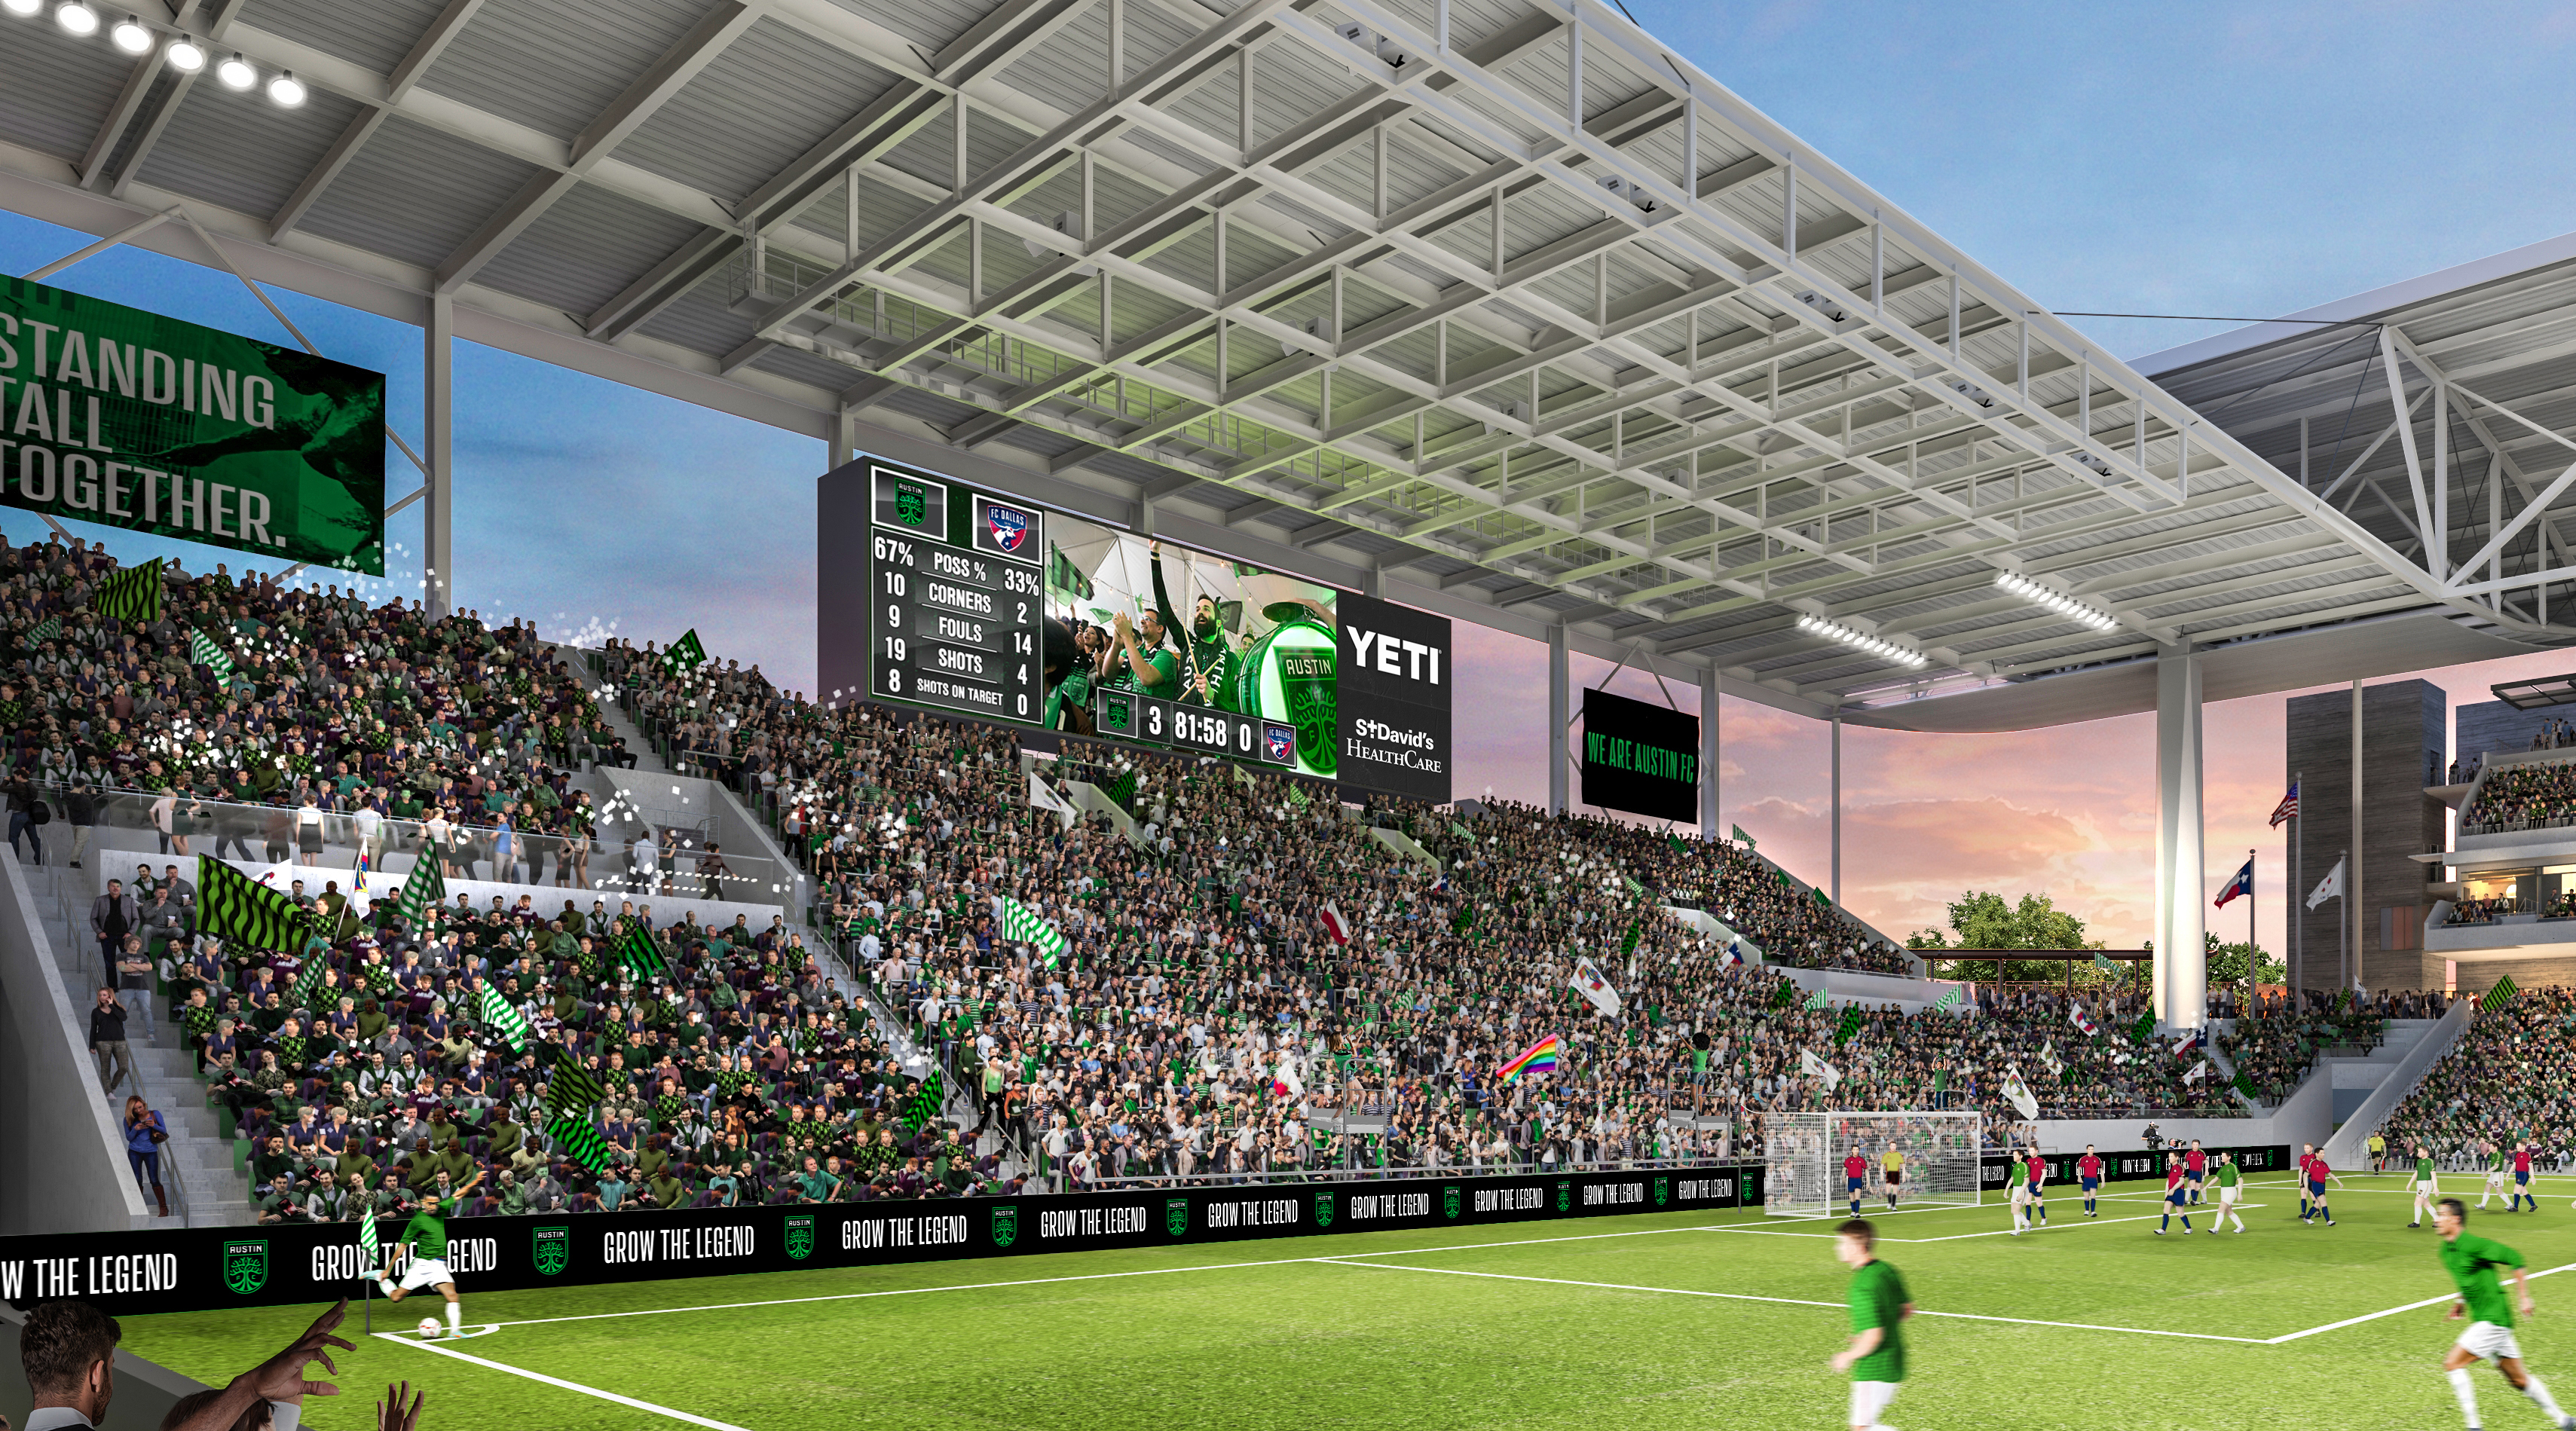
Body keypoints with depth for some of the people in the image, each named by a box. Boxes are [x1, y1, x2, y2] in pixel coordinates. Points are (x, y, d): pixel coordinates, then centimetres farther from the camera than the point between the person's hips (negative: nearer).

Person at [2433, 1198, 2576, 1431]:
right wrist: (2461, 1302, 15)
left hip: (2493, 1320, -9)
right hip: (2483, 1320, 9)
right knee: (2517, 1379, 18)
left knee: (2453, 1364, -13)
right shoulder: (2446, 1250, 7)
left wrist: (2523, 1297, -14)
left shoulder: (2473, 1245, -20)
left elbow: (2514, 1258, -15)